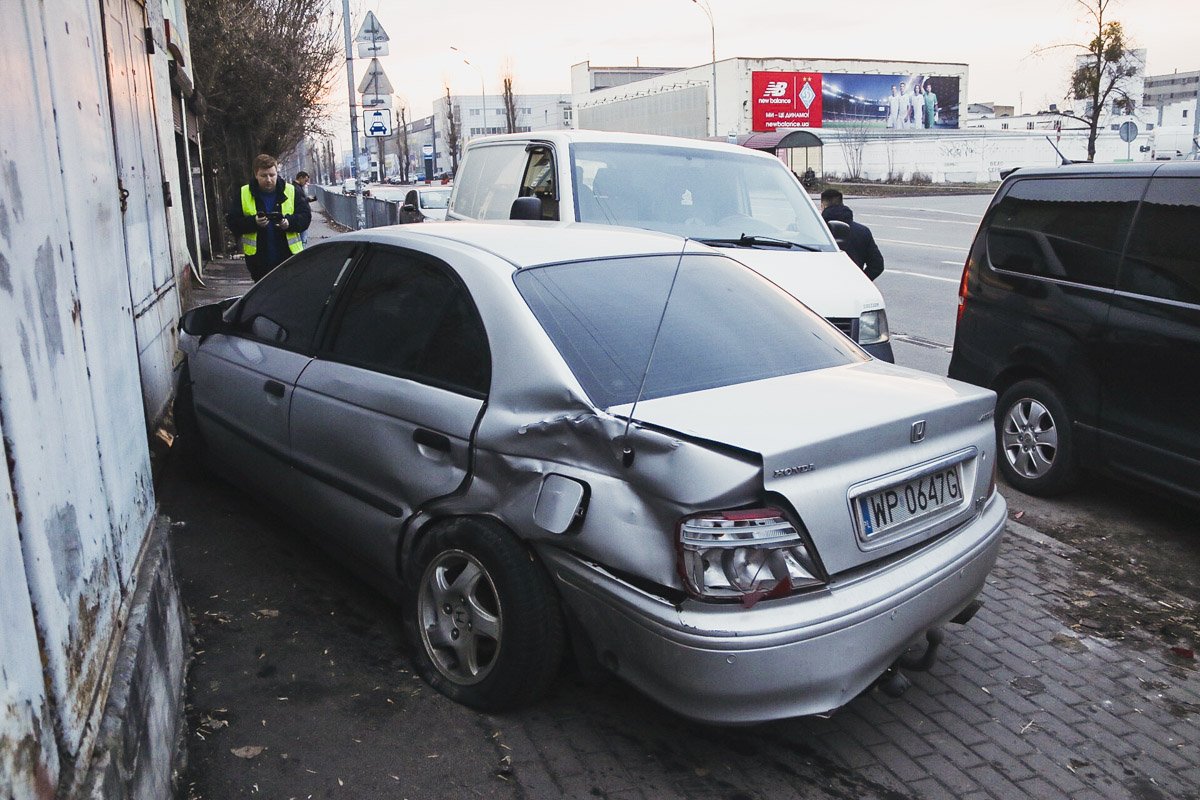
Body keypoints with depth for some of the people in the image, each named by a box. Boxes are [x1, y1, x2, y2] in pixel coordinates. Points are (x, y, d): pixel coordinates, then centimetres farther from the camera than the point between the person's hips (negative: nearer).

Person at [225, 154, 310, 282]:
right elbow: (231, 221, -1)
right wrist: (253, 222, -19)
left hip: (289, 256, 0)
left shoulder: (292, 191, 1)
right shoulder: (243, 194, 2)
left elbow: (305, 216, 0)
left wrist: (289, 222, -21)